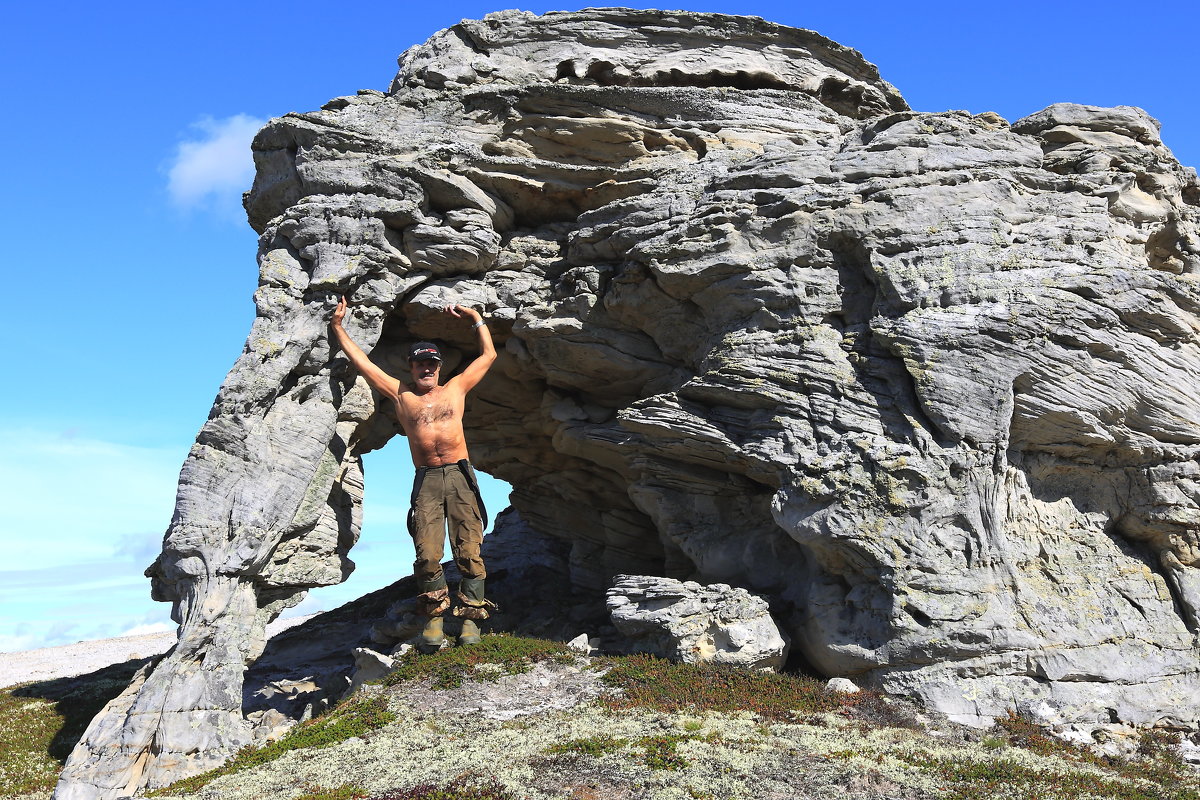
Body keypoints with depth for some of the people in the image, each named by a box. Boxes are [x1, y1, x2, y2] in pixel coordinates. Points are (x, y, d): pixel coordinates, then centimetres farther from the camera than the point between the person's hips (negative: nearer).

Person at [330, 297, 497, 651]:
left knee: (469, 551, -7)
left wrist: (475, 317, 24)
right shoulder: (401, 395, 18)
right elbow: (361, 362, 20)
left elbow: (488, 355, 25)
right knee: (427, 554, -9)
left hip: (460, 477, 0)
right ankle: (433, 619, 0)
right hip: (426, 481, 0)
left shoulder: (456, 389, 19)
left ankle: (470, 617, -2)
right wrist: (337, 328, 20)